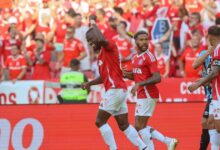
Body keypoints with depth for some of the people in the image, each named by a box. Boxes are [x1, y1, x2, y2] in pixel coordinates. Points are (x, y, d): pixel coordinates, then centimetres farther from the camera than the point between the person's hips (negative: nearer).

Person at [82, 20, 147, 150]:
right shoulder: (101, 54, 20)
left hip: (115, 89, -10)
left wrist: (94, 25, -16)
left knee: (100, 121, -7)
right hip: (120, 90, 10)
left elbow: (101, 39, -32)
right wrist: (89, 84, 19)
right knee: (124, 125, 9)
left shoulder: (110, 46, -6)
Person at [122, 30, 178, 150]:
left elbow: (157, 78, -20)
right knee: (141, 127, 12)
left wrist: (139, 84, -27)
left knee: (139, 126, -8)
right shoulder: (135, 57, 14)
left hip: (147, 95, -9)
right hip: (142, 95, 9)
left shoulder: (149, 57, -12)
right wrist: (128, 75, 5)